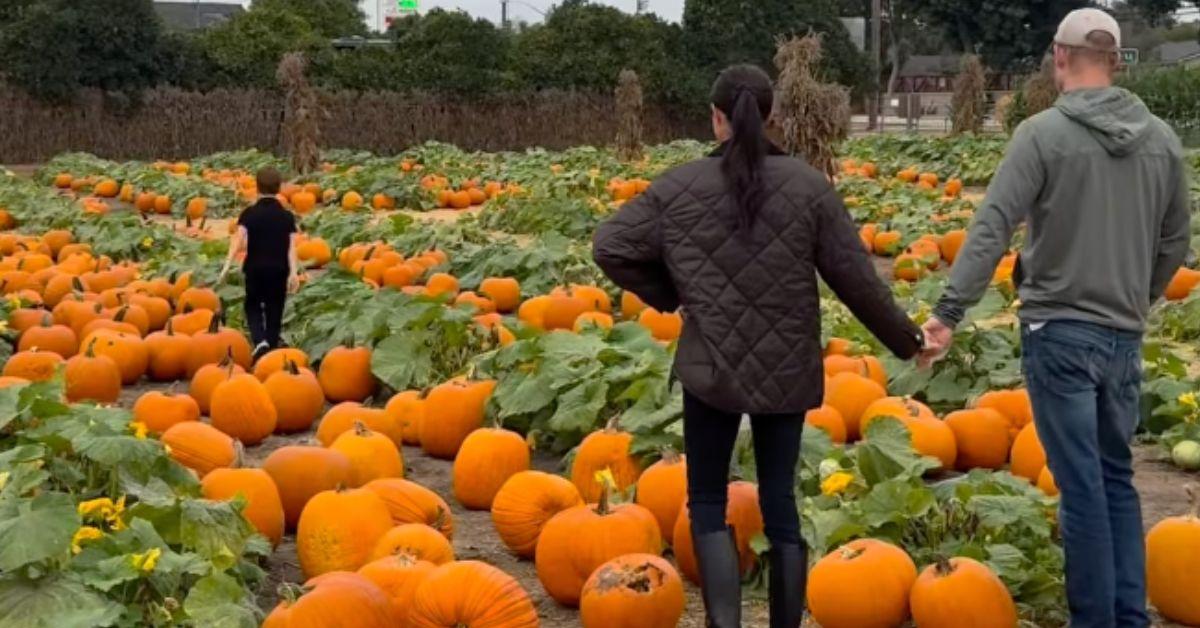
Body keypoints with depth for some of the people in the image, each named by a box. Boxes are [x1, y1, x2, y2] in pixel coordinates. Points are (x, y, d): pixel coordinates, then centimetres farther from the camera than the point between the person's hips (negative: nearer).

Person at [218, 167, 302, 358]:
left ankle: (259, 340, -10)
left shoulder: (249, 213, -4)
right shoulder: (287, 216, 0)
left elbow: (238, 240, -15)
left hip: (255, 269, -1)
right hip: (279, 270, 1)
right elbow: (291, 247, -9)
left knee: (253, 306, 15)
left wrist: (227, 266, -18)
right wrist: (293, 272, -13)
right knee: (274, 311, 11)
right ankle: (271, 347, 11)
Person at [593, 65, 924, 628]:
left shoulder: (679, 188, -5)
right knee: (780, 502, 12)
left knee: (707, 501, 10)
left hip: (711, 367, -1)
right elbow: (855, 277, -3)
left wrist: (667, 295, 9)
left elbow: (610, 248, -4)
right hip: (787, 371, 2)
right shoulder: (808, 187, -4)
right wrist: (904, 339, 10)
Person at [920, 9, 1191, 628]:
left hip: (1059, 332, -5)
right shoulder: (1162, 139, 5)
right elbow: (1175, 242, 13)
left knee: (1082, 486, 0)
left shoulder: (1043, 132, -11)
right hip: (1124, 336, 5)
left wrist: (949, 311, -17)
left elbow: (991, 229, -17)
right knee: (1117, 478, 16)